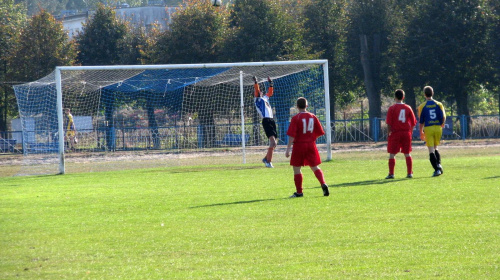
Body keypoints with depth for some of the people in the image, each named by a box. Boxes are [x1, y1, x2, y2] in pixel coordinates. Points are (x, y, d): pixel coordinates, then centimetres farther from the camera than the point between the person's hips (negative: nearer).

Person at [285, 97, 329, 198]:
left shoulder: (295, 118, -10)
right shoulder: (313, 117, 3)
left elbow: (292, 135, -15)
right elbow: (319, 132, 6)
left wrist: (288, 148, -13)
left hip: (299, 145, -4)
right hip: (311, 144, 4)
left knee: (296, 169, 8)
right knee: (315, 167, 11)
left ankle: (299, 192, 9)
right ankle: (323, 184, -12)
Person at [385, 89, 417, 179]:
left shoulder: (392, 108, -6)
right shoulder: (408, 108, 4)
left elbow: (389, 123, -10)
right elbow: (413, 122, 5)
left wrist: (389, 133, 2)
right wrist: (410, 132, 15)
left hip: (395, 133, -3)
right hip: (406, 133, 3)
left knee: (392, 154, 1)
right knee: (407, 154, 10)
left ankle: (391, 174, -3)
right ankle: (410, 173, 9)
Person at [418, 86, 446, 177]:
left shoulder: (422, 106, -2)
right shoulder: (438, 104, 3)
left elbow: (421, 121, -1)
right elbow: (443, 117, 0)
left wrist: (421, 132, 9)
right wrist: (441, 125, 21)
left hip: (428, 128, -3)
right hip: (438, 128, 3)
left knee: (431, 150, -2)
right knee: (435, 148, 19)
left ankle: (437, 169, -12)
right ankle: (439, 164, -1)